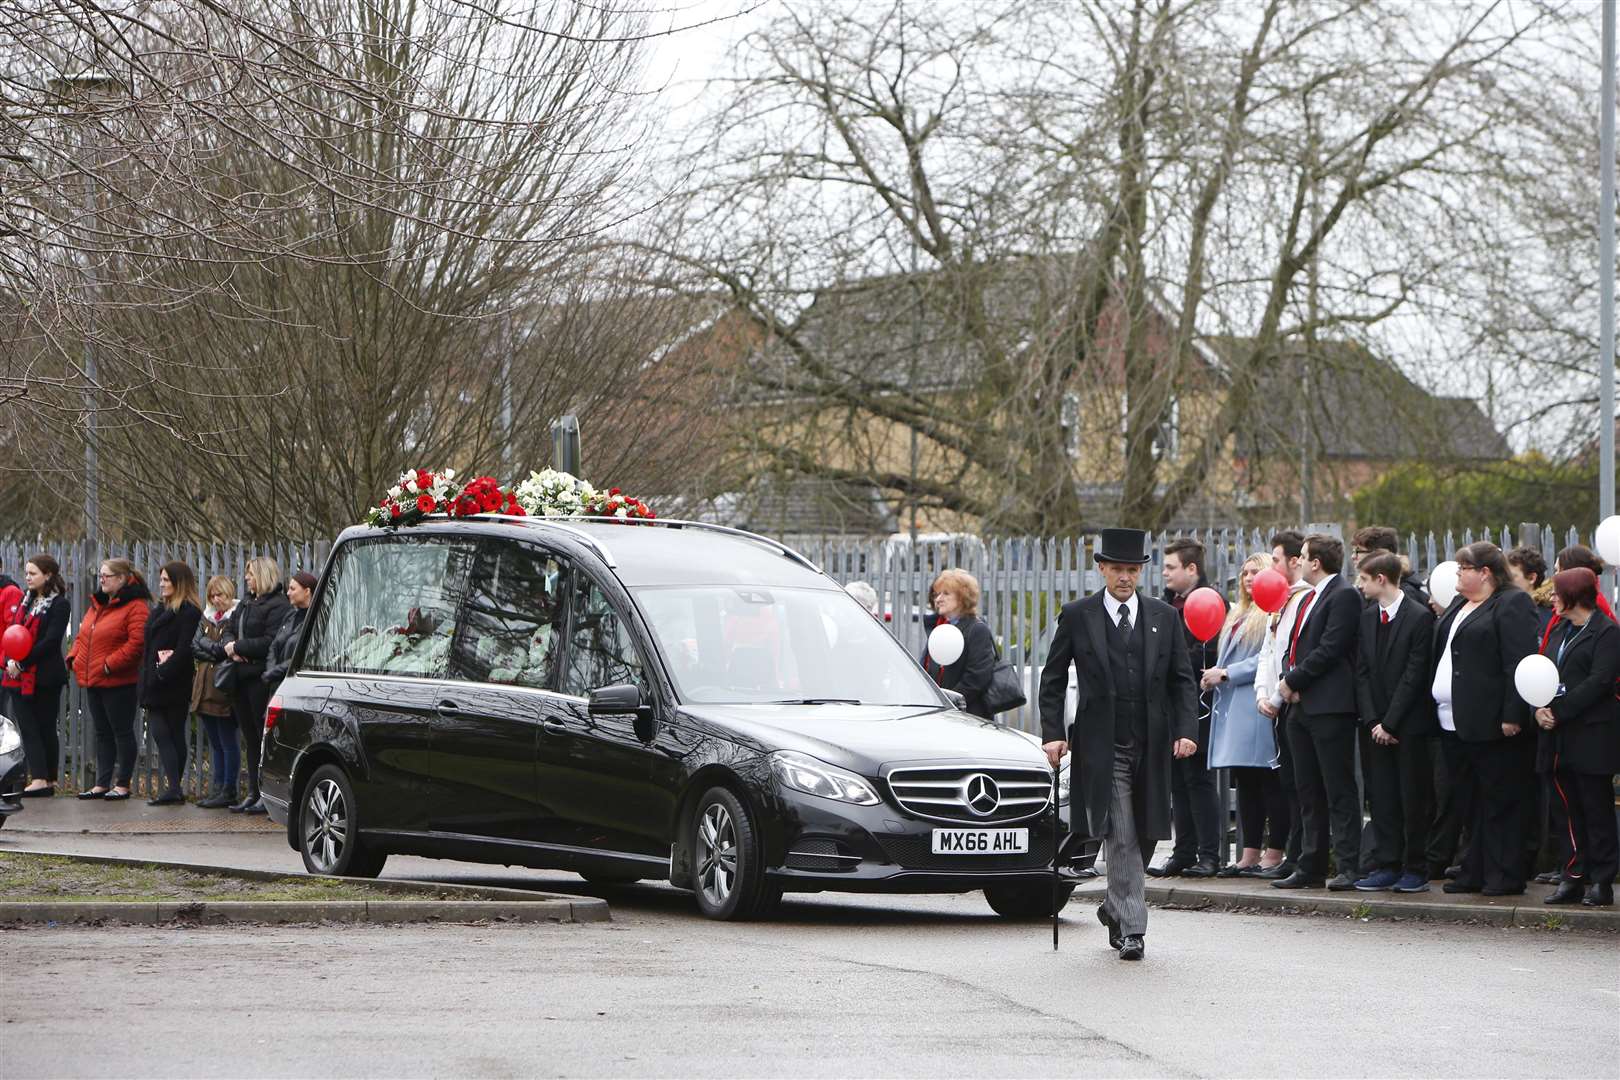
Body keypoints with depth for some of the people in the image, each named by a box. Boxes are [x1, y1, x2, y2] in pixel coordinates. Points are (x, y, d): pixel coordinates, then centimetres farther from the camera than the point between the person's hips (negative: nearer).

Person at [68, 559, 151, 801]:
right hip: (92, 681, 9)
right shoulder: (97, 605, 15)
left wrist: (110, 665, -22)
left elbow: (137, 643, -23)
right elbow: (82, 636, 22)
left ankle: (122, 785, 6)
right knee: (102, 733, 13)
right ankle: (102, 784, 18)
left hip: (118, 683, -9)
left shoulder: (134, 607, -13)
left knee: (122, 732, 0)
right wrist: (74, 657, 5)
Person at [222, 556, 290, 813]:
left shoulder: (278, 606, -10)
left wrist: (239, 647, -12)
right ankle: (253, 794, 14)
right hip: (242, 676, 9)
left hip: (261, 679, -9)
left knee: (265, 737, -6)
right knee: (250, 738, 10)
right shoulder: (248, 604, 20)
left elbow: (271, 642, -19)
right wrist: (231, 648, -1)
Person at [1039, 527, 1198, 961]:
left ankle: (1116, 908, 32)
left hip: (1152, 746, 3)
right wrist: (1053, 733, -6)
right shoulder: (1076, 616, 1)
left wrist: (1186, 729, -5)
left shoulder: (1164, 617, 8)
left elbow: (1183, 680, 9)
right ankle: (1131, 929, -6)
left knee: (1145, 836, 10)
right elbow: (1053, 679, 4)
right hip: (1101, 747, -3)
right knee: (1121, 839, -9)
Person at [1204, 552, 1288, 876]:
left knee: (1270, 783, -6)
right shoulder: (1238, 615, 22)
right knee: (1245, 783, 9)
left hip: (1258, 706, -9)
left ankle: (1274, 853, -5)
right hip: (1233, 706, 9)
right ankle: (1249, 855, 12)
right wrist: (1214, 675, 7)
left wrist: (1226, 674, -12)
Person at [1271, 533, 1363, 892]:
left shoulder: (1344, 596, -10)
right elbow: (1293, 647, 20)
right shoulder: (1309, 599, 20)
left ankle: (1349, 867, -8)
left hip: (1330, 707, -10)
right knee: (1309, 793, 11)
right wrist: (1288, 682, 0)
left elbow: (1330, 649, -17)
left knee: (1340, 791, -8)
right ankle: (1311, 868, 15)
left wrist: (1293, 681, -11)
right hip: (1302, 706, 10)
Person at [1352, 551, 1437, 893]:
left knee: (1413, 798, -2)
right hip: (1377, 725, 6)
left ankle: (1415, 869, 4)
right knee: (1381, 797, 5)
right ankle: (1386, 867, 9)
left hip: (1409, 724, -6)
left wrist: (1390, 723, -13)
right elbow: (1362, 673, 8)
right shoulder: (1367, 618, 11)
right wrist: (1372, 721, -3)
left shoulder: (1420, 617, -9)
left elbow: (1414, 675, -12)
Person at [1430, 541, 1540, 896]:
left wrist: (1512, 716, -21)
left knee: (1500, 802, -4)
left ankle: (1505, 876, 0)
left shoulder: (1512, 604, -9)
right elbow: (1443, 656, 24)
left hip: (1492, 724, -9)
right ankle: (1474, 872, 17)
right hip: (1456, 722, 9)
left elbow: (1520, 663, -16)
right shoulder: (1458, 605, 19)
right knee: (1470, 801, 12)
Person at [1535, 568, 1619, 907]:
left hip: (1592, 735, -7)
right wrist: (1540, 709, -5)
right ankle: (1574, 878, 12)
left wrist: (1558, 711, -18)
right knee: (1572, 811, 9)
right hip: (1561, 737, 7)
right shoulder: (1562, 630, 17)